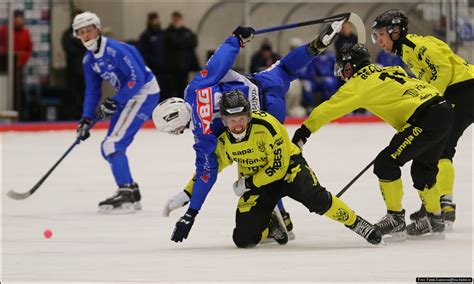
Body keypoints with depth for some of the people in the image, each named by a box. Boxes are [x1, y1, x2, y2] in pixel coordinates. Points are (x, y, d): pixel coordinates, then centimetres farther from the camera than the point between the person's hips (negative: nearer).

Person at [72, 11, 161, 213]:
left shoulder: (115, 49, -22)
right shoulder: (89, 60, 6)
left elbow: (137, 77, -26)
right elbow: (92, 91, 11)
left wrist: (114, 102, -26)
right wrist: (86, 120, 0)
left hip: (144, 93, -10)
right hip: (127, 96, 10)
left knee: (113, 144, -18)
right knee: (109, 149, 10)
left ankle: (126, 197, -15)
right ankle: (131, 193, 20)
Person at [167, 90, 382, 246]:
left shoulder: (266, 125, -29)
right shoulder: (222, 141, -15)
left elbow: (279, 166, -24)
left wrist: (248, 184, -24)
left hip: (287, 167, -4)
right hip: (254, 181, 4)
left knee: (316, 199, -33)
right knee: (243, 238, -11)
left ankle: (357, 224, -15)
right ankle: (271, 228, 22)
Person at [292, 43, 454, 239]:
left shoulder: (359, 82, 0)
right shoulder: (389, 71, 25)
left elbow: (330, 108, -2)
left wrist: (304, 131, 0)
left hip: (427, 118, -9)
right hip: (444, 109, 9)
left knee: (386, 163, -4)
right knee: (422, 168, 25)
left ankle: (395, 219, 0)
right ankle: (435, 220, 33)